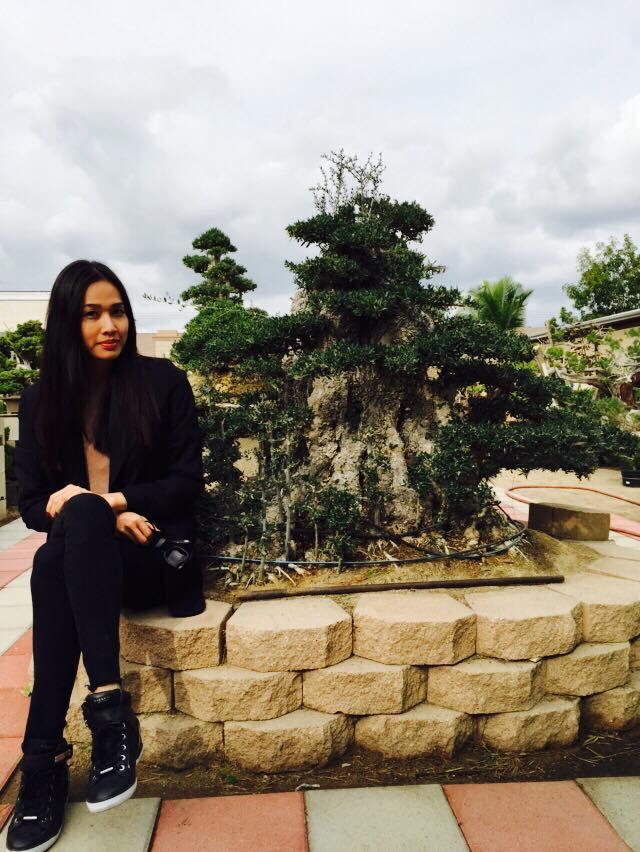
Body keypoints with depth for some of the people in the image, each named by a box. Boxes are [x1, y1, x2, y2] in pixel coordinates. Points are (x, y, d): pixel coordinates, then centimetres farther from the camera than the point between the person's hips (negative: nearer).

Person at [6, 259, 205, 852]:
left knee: (60, 555, -34)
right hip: (84, 556, 3)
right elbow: (31, 502, 4)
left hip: (155, 554, -2)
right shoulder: (41, 400, 8)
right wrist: (106, 518, -16)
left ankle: (46, 759, -31)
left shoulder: (163, 381, 0)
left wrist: (102, 502, -17)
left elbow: (187, 482, -4)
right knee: (53, 560, -34)